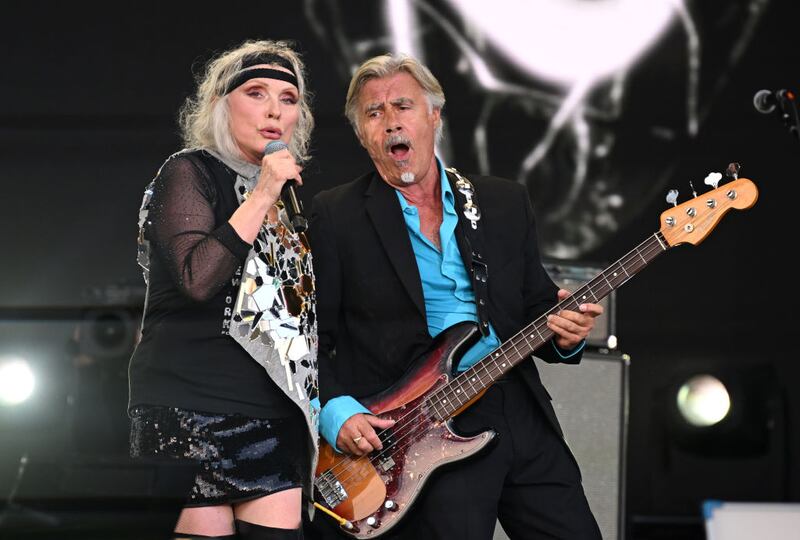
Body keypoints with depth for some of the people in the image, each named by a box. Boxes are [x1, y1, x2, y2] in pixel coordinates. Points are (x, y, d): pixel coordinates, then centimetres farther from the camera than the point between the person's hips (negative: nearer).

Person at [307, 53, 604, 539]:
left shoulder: (507, 203, 13)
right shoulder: (335, 216, 2)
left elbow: (537, 308, 16)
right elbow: (312, 337, 1)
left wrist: (564, 335, -6)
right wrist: (336, 411, -13)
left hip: (521, 413, 4)